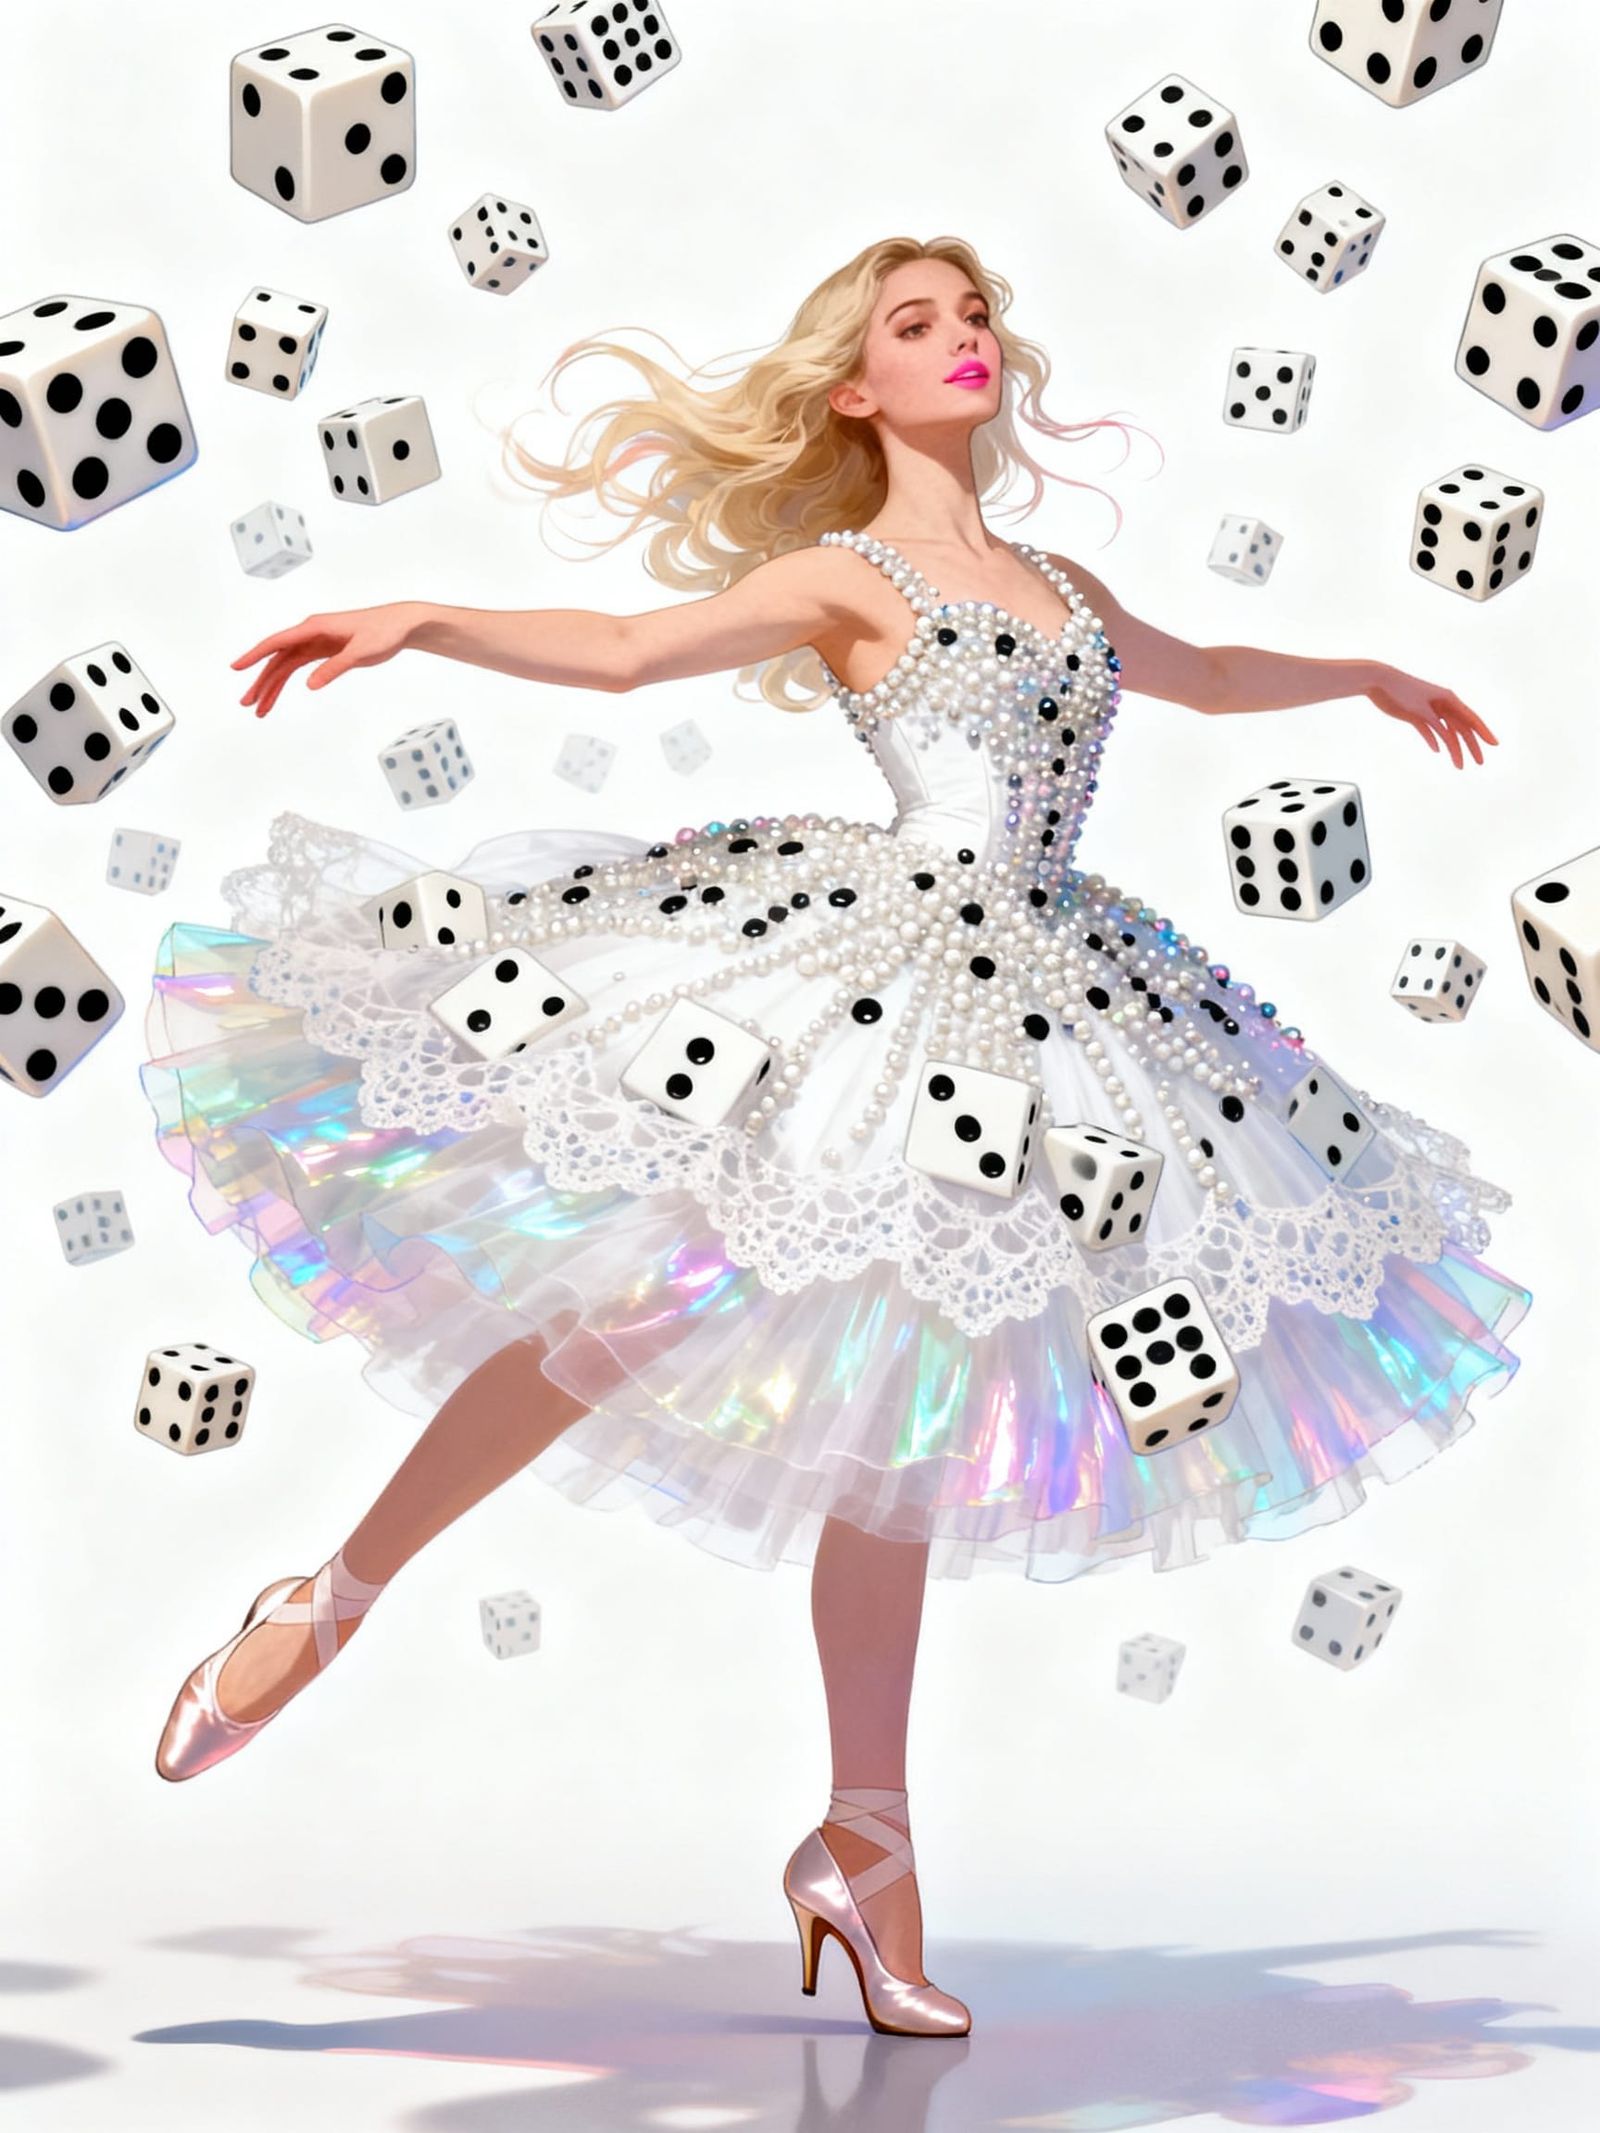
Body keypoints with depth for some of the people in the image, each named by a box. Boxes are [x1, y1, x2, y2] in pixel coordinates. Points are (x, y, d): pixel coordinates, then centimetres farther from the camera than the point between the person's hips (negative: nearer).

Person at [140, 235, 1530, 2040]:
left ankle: (864, 1842, 12)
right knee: (646, 1296, -16)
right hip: (860, 981, -5)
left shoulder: (1053, 585, 22)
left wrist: (1361, 677, 53)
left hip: (1024, 1008, 6)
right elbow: (622, 649, -9)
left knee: (902, 1399, 6)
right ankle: (333, 1601, 1)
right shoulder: (843, 574, 4)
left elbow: (1195, 675, 41)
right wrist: (416, 623, -23)